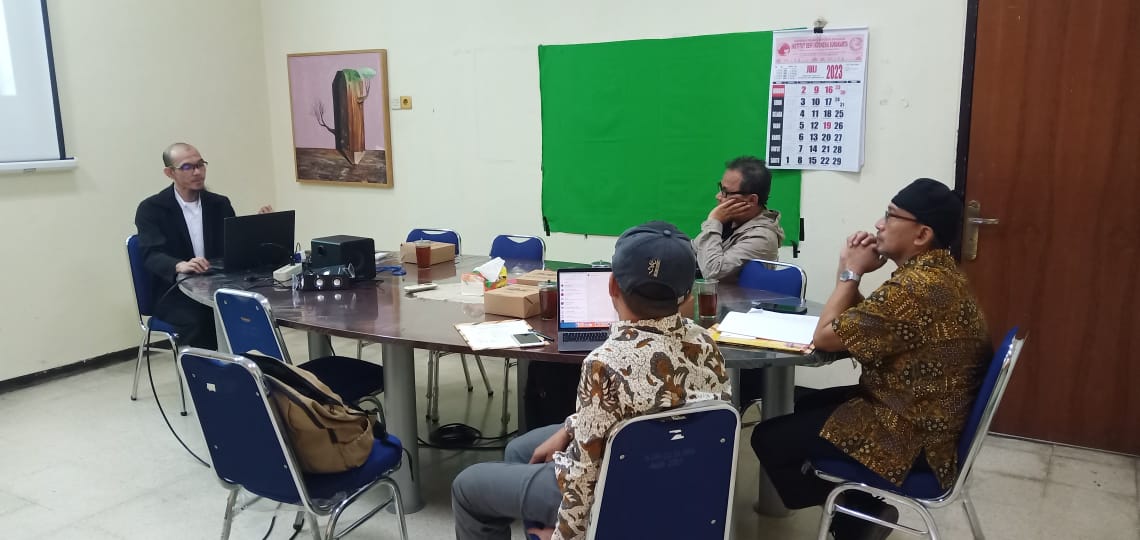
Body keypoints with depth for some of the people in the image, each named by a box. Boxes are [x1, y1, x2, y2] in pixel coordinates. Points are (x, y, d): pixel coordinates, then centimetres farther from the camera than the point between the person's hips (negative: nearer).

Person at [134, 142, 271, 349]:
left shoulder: (220, 204, 12)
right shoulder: (151, 208, -1)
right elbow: (152, 255, -15)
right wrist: (180, 266, -36)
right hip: (175, 293, -3)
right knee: (197, 321, -34)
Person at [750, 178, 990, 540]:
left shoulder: (916, 287, -29)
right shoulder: (937, 272, 6)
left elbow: (826, 337, -21)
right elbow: (857, 324, 12)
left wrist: (850, 273, -9)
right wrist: (854, 273, -3)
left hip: (911, 437, -11)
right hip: (923, 419, 11)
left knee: (769, 438, -9)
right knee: (798, 408, 21)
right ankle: (865, 510, 21)